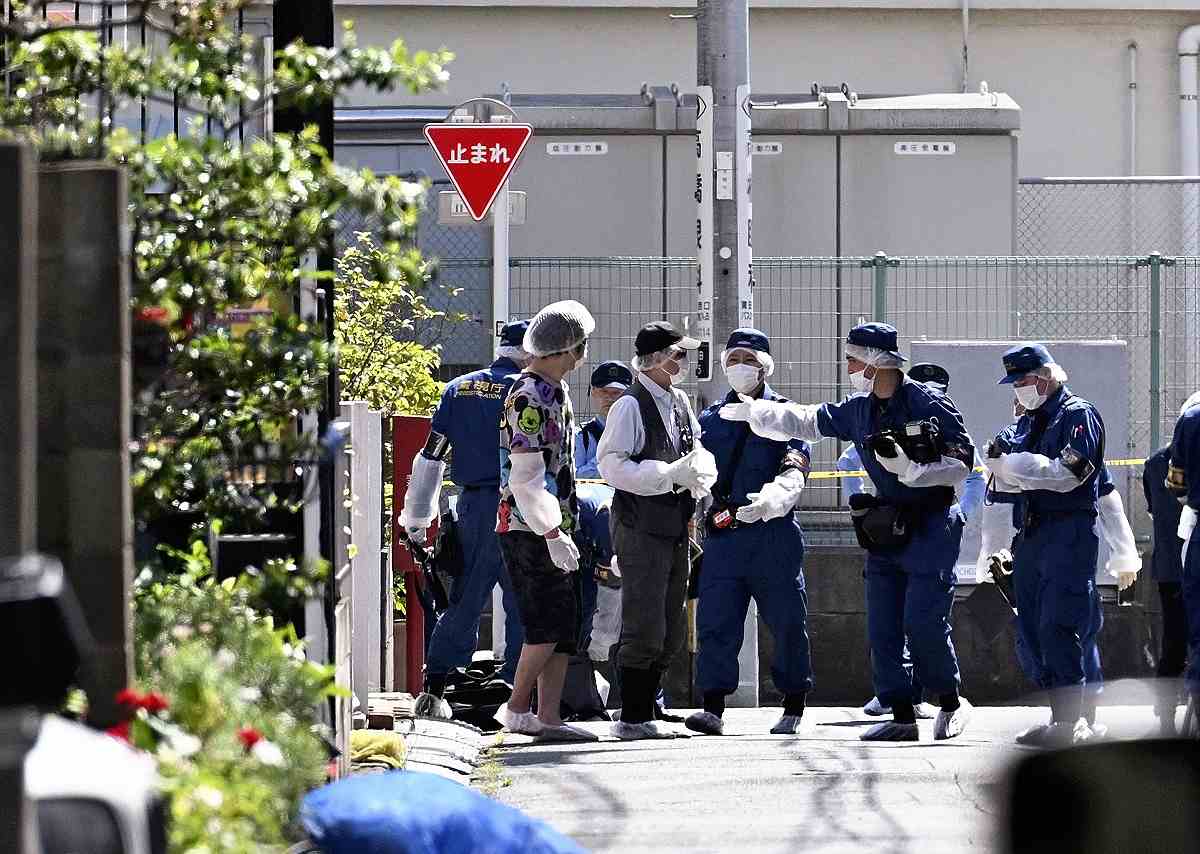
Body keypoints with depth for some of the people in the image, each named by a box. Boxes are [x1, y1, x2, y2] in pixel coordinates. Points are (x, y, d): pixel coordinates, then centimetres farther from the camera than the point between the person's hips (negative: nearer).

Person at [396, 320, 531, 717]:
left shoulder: (459, 388, 11)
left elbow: (431, 456, 11)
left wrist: (416, 518, 16)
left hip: (471, 506, 5)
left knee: (462, 600, 11)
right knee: (522, 604, 3)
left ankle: (432, 691, 6)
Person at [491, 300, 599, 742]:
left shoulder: (556, 391, 16)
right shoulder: (529, 398, -16)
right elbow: (526, 476, -21)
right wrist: (552, 534, -24)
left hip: (554, 529, 10)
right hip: (529, 531, -10)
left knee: (565, 628, 7)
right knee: (548, 624, -11)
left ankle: (548, 717, 7)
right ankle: (516, 710, -2)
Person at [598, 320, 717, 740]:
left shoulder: (680, 402, 13)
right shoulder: (631, 406, -11)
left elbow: (700, 453, 18)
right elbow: (612, 465, -17)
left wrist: (698, 472, -5)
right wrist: (670, 475, -20)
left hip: (675, 528, 9)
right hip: (641, 528, -9)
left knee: (671, 632, 12)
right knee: (644, 630, -9)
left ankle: (644, 712, 20)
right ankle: (632, 718, -3)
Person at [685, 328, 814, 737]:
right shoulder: (710, 419, 16)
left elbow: (794, 470, -12)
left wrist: (774, 497, -31)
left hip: (773, 534, -3)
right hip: (723, 534, 3)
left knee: (787, 622, 4)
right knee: (716, 622, -6)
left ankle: (793, 708, 15)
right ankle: (713, 708, -6)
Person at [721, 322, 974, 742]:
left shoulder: (929, 403, -11)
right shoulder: (858, 410, 10)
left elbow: (962, 462, -12)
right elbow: (807, 421, 21)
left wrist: (911, 469, -22)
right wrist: (753, 411, 20)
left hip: (931, 526, -7)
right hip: (885, 530, 7)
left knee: (922, 622, -13)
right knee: (882, 629, 3)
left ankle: (951, 703, 6)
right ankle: (902, 718, 8)